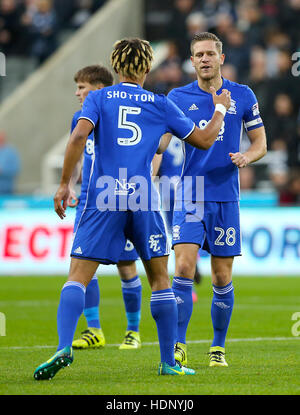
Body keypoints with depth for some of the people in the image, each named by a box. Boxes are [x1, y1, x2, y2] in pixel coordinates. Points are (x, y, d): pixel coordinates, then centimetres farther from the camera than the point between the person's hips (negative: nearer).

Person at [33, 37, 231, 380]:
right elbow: (204, 140, 16)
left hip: (103, 200, -1)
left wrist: (64, 184, -6)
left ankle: (64, 348, -22)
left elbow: (79, 135, -11)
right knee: (160, 280, 13)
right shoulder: (160, 104, 10)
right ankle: (168, 362, 14)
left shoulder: (98, 99, 7)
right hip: (143, 202, 1)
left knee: (77, 277, -2)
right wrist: (220, 109, 34)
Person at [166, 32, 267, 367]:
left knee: (222, 278, 4)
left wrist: (246, 157, -12)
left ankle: (218, 347, 19)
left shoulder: (242, 96, 5)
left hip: (226, 198, 1)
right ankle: (178, 347, -13)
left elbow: (260, 142, 11)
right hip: (189, 196, -1)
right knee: (184, 268, -15)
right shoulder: (178, 98, 3)